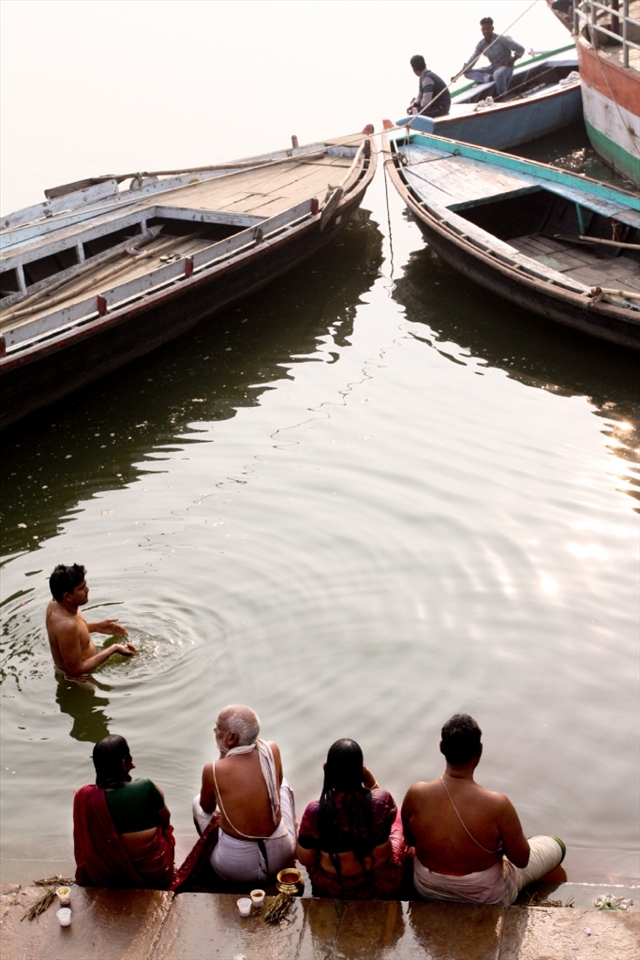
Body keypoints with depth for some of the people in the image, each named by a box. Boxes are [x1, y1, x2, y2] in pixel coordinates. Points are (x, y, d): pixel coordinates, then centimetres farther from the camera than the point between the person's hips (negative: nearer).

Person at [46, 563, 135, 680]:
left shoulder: (55, 604, -11)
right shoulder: (66, 626, -37)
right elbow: (76, 670, -29)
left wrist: (96, 627, 5)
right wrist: (114, 649, -25)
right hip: (80, 678, -8)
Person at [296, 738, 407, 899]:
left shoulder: (316, 811, -25)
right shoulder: (383, 800, -23)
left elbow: (304, 859, -11)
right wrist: (371, 781, -9)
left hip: (334, 891, 0)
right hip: (384, 887, 0)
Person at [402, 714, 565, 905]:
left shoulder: (416, 795, -24)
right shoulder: (497, 805, -34)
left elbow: (409, 839, -4)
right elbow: (522, 860, -18)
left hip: (427, 891, 3)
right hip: (487, 899, -3)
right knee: (555, 845, 21)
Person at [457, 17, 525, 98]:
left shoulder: (502, 39, -15)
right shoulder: (481, 44, -1)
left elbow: (520, 49, -12)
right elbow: (471, 61, 2)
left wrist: (510, 62, -17)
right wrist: (458, 75, -6)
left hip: (505, 66, -6)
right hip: (493, 67, 6)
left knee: (498, 74, -44)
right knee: (468, 73, -7)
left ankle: (502, 96, -23)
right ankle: (490, 78, -28)